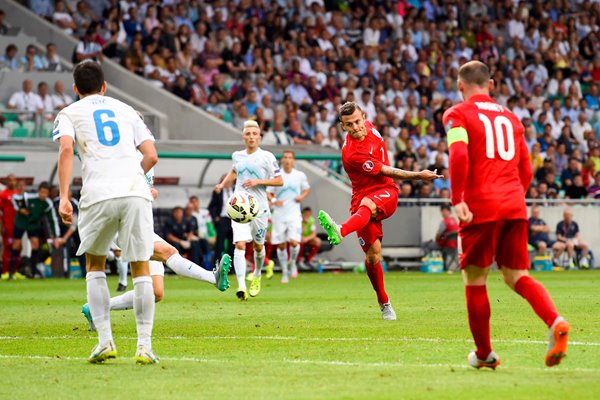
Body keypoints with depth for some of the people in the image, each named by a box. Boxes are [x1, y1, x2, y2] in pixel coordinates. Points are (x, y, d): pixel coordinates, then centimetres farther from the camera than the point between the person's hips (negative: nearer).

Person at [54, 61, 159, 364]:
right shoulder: (125, 110, 24)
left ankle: (105, 340, 6)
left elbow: (66, 149, -5)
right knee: (141, 269, 7)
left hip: (99, 194, -1)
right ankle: (145, 345, 1)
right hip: (136, 192, 1)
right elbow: (151, 156, 15)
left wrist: (64, 197, -9)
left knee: (94, 265, 17)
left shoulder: (69, 113, 15)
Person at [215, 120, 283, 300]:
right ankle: (241, 286, -25)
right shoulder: (237, 156, 8)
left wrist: (258, 181, -15)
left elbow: (279, 181, -4)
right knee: (240, 245, -16)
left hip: (259, 207, -1)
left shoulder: (267, 157, -3)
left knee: (258, 246, 14)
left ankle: (257, 276, 43)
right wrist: (223, 184, 14)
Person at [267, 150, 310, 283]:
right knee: (281, 245, 3)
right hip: (279, 215, 1)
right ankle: (284, 272, 20)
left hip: (294, 214, -1)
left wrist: (302, 196, -3)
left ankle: (292, 263, 13)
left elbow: (307, 189, 18)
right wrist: (273, 200, -16)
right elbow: (268, 193, 5)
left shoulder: (300, 176, 2)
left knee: (294, 242, -17)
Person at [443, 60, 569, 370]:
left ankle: (484, 354, 16)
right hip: (515, 206, 5)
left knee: (474, 280, 9)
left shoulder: (457, 115, 1)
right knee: (517, 276, 7)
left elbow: (459, 155, -17)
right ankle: (555, 322, -19)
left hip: (480, 207, -5)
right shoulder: (510, 117, 19)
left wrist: (457, 199, -17)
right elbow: (526, 170, 21)